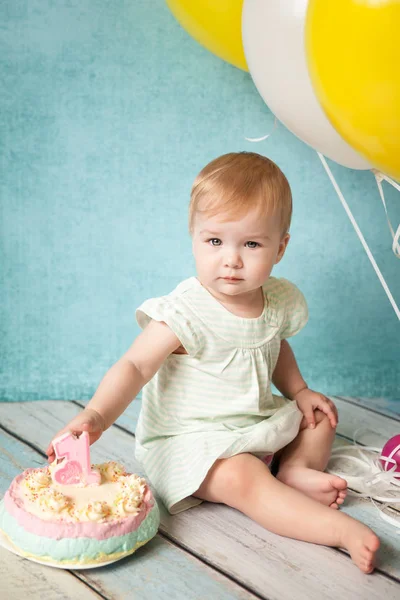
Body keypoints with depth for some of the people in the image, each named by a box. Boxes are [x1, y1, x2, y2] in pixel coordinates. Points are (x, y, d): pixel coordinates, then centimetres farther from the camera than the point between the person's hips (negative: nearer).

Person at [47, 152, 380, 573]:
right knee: (243, 479, -33)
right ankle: (343, 529, -30)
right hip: (191, 439, -8)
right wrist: (96, 416, -44)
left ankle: (296, 468, -4)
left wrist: (299, 392, 12)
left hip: (260, 425, 8)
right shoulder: (185, 313, -23)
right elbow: (135, 366, -30)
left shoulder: (279, 301, -2)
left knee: (320, 416, 17)